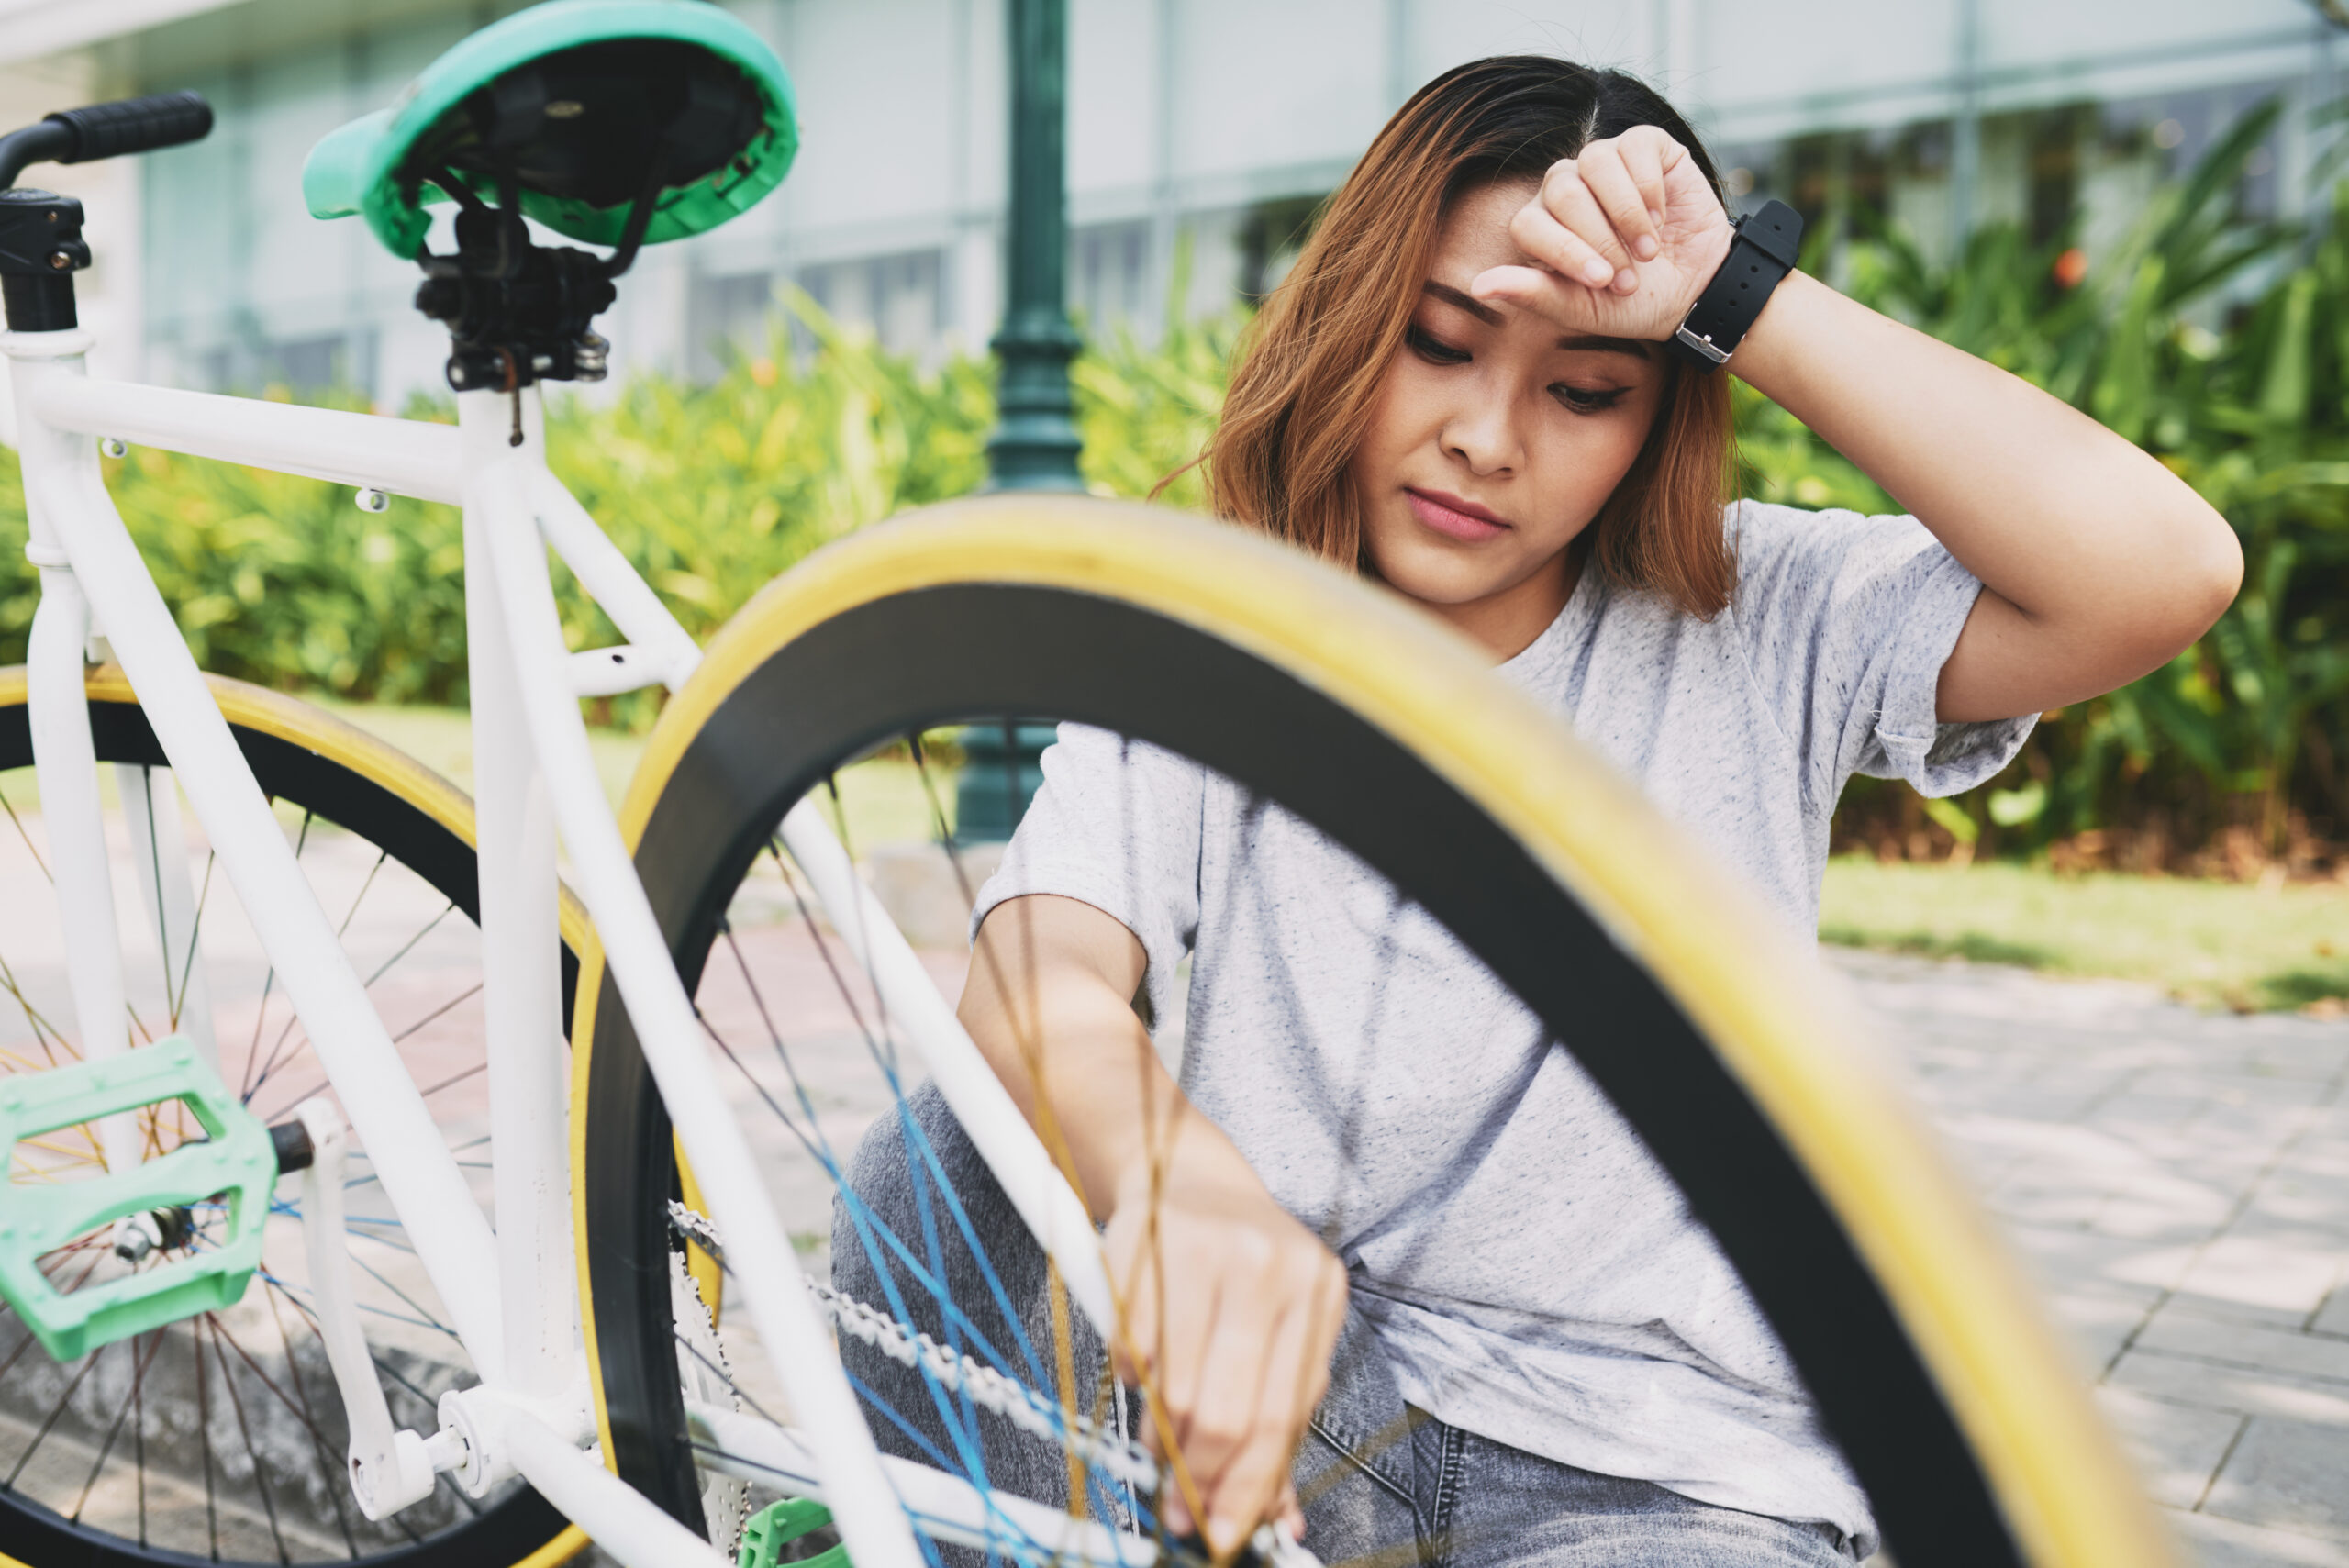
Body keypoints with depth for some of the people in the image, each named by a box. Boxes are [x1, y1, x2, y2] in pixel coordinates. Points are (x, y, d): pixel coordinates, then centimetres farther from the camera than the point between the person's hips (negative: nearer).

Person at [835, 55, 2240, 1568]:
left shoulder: (1758, 633, -4)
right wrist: (1182, 1173, -44)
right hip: (1276, 1392, 2)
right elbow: (1032, 977, -21)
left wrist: (1742, 296, -20)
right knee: (943, 1160, -22)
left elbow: (2163, 571, -21)